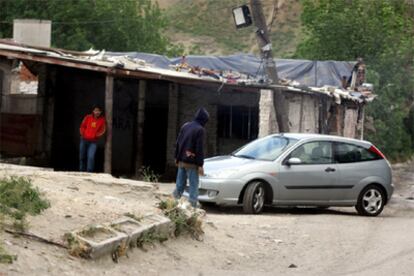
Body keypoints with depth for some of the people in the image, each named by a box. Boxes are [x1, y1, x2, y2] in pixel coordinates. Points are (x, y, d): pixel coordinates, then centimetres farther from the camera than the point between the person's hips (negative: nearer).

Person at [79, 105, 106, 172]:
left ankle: (89, 172, -18)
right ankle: (81, 171, 19)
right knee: (82, 157, 8)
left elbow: (103, 130, 1)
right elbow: (82, 126, 8)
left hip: (93, 141, -2)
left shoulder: (102, 120, -2)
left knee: (91, 157, -18)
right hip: (84, 140, 2)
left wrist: (96, 135, -7)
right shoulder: (88, 117, -1)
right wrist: (83, 134, 0)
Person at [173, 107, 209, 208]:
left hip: (181, 161, 7)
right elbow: (199, 149, -15)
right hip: (192, 162, -7)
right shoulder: (200, 130, -13)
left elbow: (178, 143, 14)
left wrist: (176, 157, 22)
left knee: (180, 183, 12)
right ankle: (193, 205, -5)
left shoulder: (185, 126, 9)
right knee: (193, 185, -2)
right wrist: (200, 165, -13)